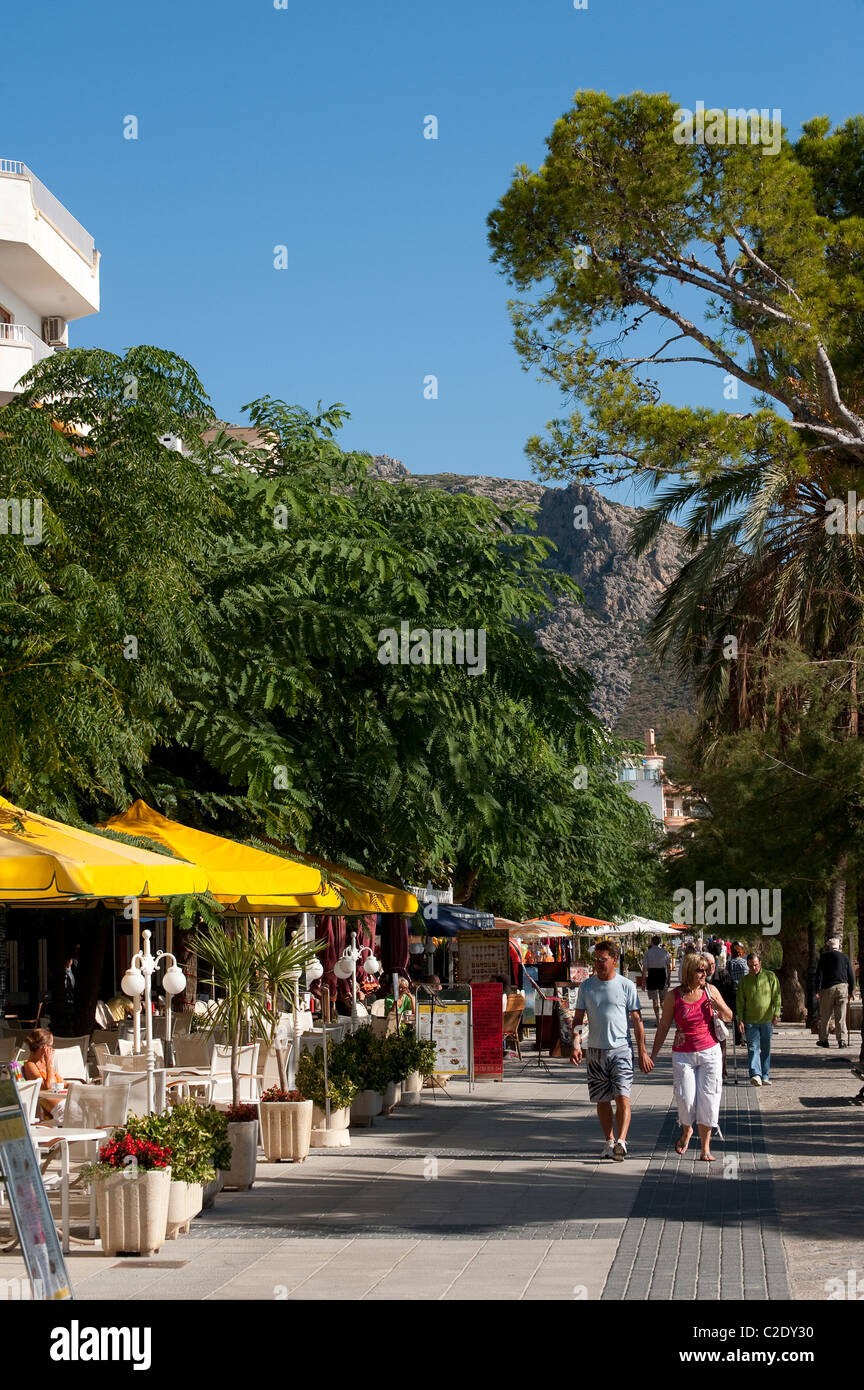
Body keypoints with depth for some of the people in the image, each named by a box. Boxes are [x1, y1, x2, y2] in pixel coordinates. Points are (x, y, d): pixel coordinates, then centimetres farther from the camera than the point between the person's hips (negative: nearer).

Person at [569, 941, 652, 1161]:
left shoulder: (626, 986, -1)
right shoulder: (586, 986, 6)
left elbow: (637, 1020, 2)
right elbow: (578, 1018, 9)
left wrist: (642, 1052, -1)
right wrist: (576, 1043, -7)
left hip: (621, 1049, -3)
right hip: (596, 1050, 3)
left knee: (622, 1097, -15)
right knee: (601, 1100, 9)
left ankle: (621, 1142, -21)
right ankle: (609, 1141, 20)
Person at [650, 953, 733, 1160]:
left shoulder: (710, 990, 1)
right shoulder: (674, 996, -4)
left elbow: (729, 1018, 10)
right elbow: (663, 1027, 3)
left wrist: (721, 1007, -12)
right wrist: (652, 1056, 3)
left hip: (710, 1052, 1)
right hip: (683, 1055, -1)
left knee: (708, 1100, -3)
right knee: (686, 1100, -9)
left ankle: (705, 1147, 9)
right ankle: (686, 1131, 23)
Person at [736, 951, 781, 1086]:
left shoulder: (770, 976, 3)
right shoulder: (745, 980, 6)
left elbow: (776, 997, 1)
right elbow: (740, 1002, 7)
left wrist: (776, 1014, -9)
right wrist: (740, 1020, -2)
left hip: (767, 1020, 0)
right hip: (750, 1021, 0)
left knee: (766, 1049, 7)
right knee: (753, 1047, -11)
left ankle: (765, 1076, 14)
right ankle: (755, 1074, -20)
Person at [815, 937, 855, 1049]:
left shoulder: (824, 957, 0)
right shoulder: (845, 958, 7)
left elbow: (819, 974, -5)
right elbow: (851, 977, 9)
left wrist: (817, 990, -1)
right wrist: (850, 991, 17)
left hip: (827, 989, -2)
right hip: (842, 988, 2)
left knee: (824, 1017, 8)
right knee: (841, 1017, 2)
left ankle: (823, 1039, 13)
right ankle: (842, 1040, -5)